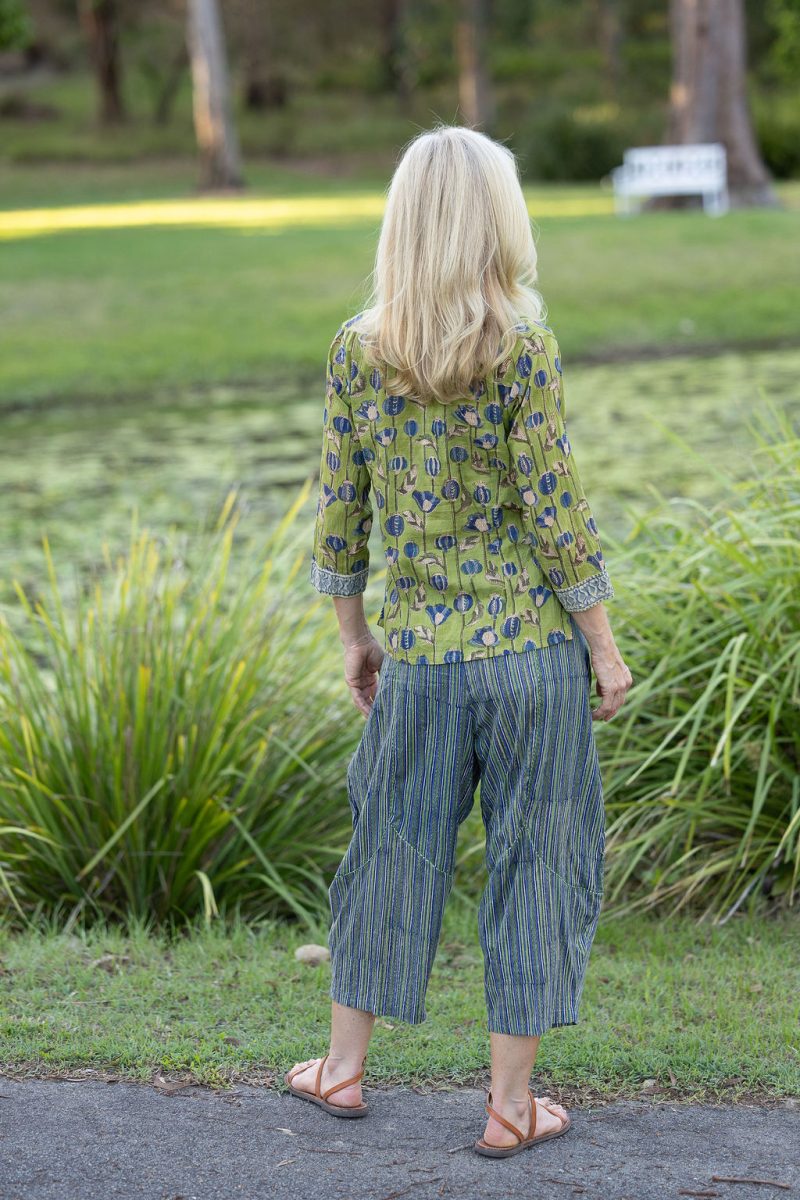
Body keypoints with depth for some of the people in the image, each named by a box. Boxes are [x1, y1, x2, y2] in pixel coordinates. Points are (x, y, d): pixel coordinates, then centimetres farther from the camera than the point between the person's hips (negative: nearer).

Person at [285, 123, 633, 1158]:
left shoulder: (356, 350, 0)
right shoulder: (521, 346, -11)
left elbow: (338, 514, 5)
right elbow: (555, 513, -12)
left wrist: (352, 636, 17)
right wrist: (605, 646, -3)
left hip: (415, 653, 3)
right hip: (530, 645, -3)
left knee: (394, 846, 17)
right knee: (532, 859, 7)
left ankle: (344, 1067, 29)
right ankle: (510, 1104, 15)